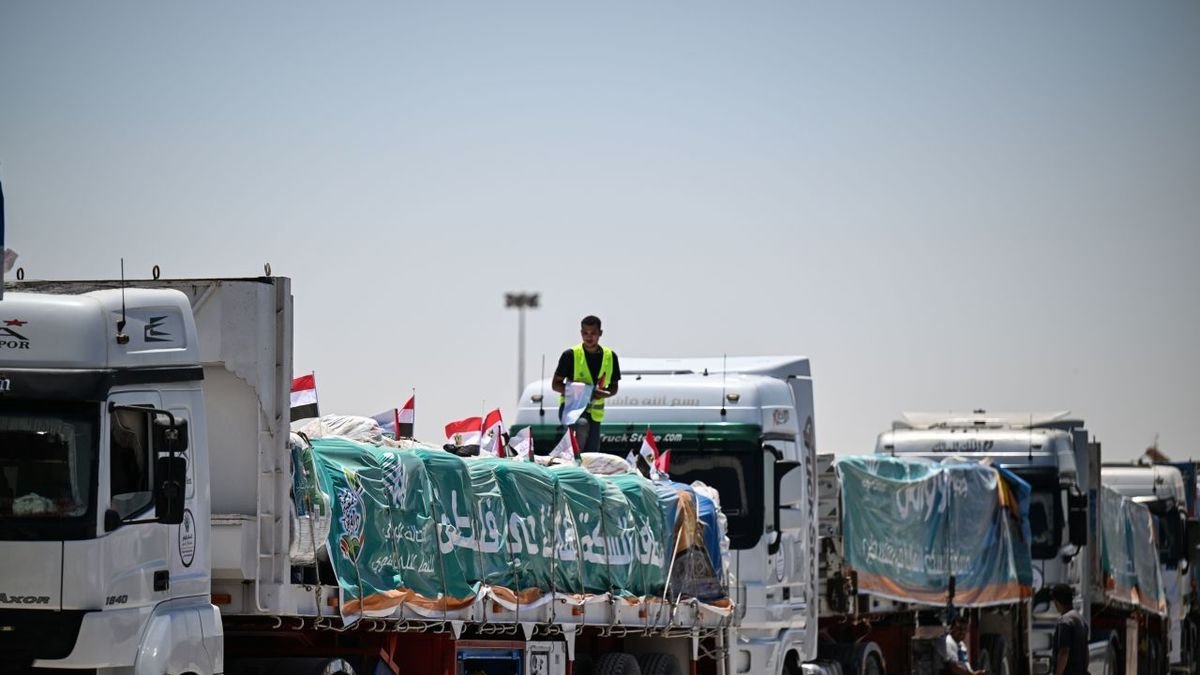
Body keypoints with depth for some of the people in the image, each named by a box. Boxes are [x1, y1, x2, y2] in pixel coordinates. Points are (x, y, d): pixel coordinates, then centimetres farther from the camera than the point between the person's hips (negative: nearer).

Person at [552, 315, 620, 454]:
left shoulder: (610, 357, 6)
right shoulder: (571, 355, -5)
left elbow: (614, 387, 15)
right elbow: (556, 384, -2)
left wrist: (605, 393, -10)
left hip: (594, 412, 4)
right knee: (582, 425, -38)